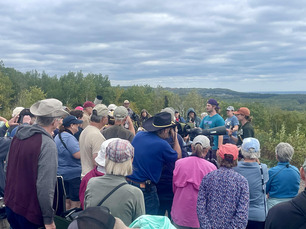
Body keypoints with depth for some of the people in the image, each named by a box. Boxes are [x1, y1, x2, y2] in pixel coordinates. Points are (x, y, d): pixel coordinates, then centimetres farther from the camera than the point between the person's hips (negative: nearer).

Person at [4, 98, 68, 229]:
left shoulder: (18, 136, 1)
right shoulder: (48, 145, -23)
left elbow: (8, 169, 12)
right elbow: (45, 186, -25)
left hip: (10, 204, 7)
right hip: (29, 212, -7)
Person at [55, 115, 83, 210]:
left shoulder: (58, 136, 13)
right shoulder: (68, 137, -19)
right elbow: (78, 155, -25)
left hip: (61, 173, 10)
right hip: (73, 174, -10)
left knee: (66, 201, 18)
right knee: (75, 203, -2)